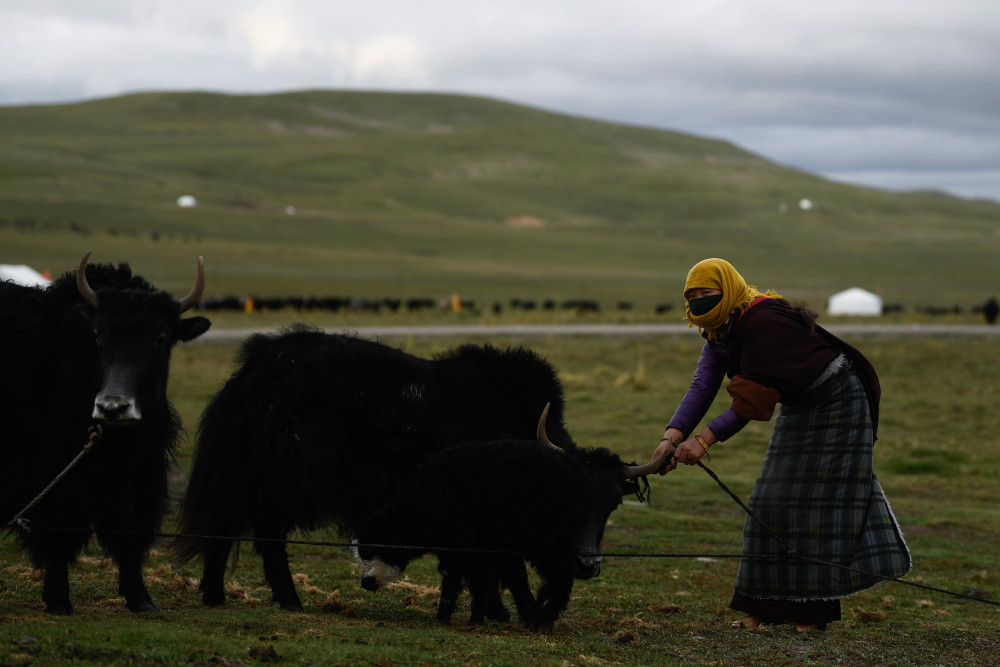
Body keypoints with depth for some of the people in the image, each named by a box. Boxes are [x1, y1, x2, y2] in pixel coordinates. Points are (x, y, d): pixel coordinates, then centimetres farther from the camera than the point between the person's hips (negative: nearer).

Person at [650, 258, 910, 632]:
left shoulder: (763, 321, -31)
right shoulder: (719, 333, -3)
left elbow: (754, 397, -35)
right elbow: (702, 388, -14)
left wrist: (706, 438, -40)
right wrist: (672, 436, -29)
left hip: (835, 404, -9)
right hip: (797, 408, 9)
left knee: (819, 500, -10)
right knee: (775, 499, 6)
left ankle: (816, 609, -6)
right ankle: (767, 604, 10)